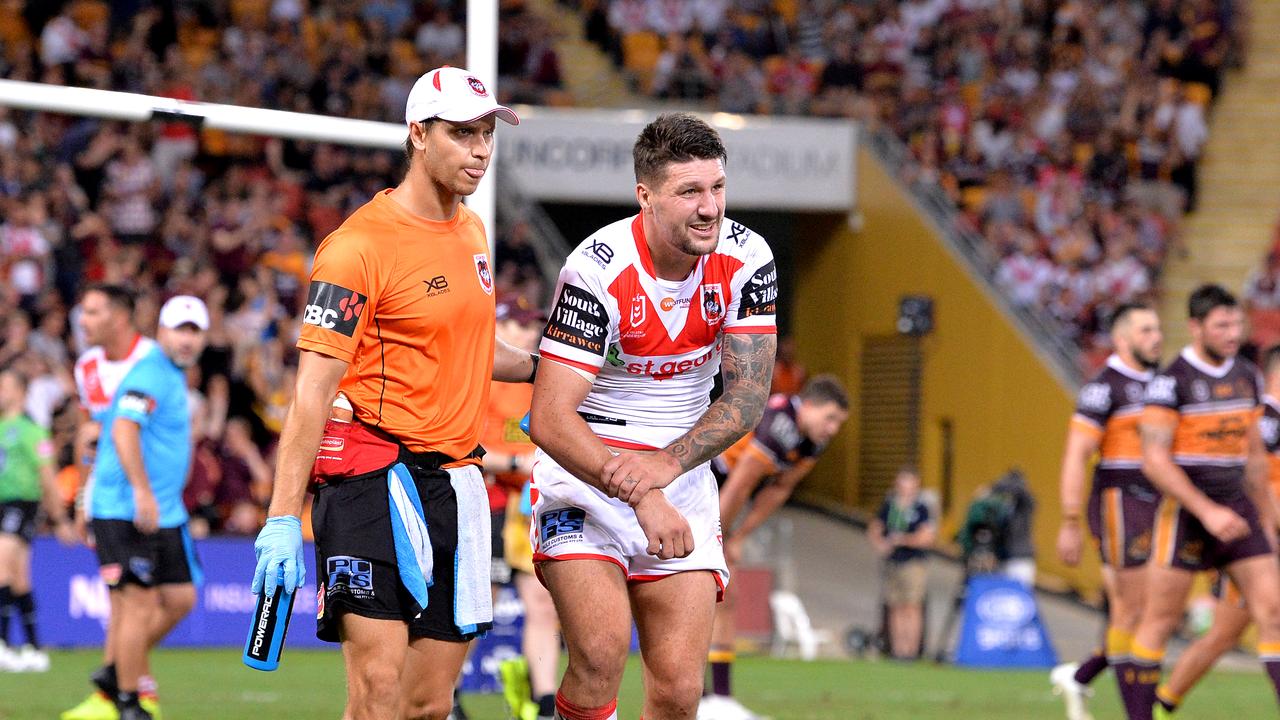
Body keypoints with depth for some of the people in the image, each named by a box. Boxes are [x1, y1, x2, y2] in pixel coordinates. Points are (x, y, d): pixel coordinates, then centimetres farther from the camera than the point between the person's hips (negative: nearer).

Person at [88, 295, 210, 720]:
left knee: (180, 599, 9)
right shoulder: (151, 375, -14)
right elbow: (123, 430, -27)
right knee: (141, 603, -8)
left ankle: (119, 670, 21)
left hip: (164, 513, 10)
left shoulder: (174, 377, 18)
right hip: (126, 511, -10)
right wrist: (142, 492, -33)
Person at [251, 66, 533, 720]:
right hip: (375, 476, -8)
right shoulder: (361, 246, -11)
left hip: (455, 481, 8)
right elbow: (314, 389, -15)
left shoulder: (471, 232, 15)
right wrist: (283, 517, -21)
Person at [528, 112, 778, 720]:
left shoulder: (746, 259, -7)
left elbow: (748, 395, -7)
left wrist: (666, 464, -23)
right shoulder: (598, 270, -20)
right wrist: (642, 499, -32)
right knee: (601, 651, -25)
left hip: (682, 477, 4)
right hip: (584, 470, -4)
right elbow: (549, 419, -23)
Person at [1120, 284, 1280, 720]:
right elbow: (1154, 460, -17)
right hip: (1184, 514, -6)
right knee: (1160, 621, -1)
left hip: (1237, 512, 6)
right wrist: (1207, 511, -23)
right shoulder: (1170, 381, -12)